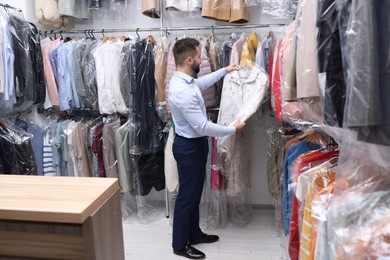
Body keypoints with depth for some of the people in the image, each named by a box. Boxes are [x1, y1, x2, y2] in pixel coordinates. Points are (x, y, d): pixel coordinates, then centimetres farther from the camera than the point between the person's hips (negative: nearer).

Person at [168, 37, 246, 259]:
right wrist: (233, 129, -17)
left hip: (194, 144, 10)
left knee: (195, 192, 20)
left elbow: (202, 83, 27)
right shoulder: (183, 92, -30)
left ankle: (194, 234, 36)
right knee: (187, 194, 4)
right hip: (189, 147, -10)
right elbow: (203, 126, -28)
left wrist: (224, 71, 26)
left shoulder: (185, 80, 2)